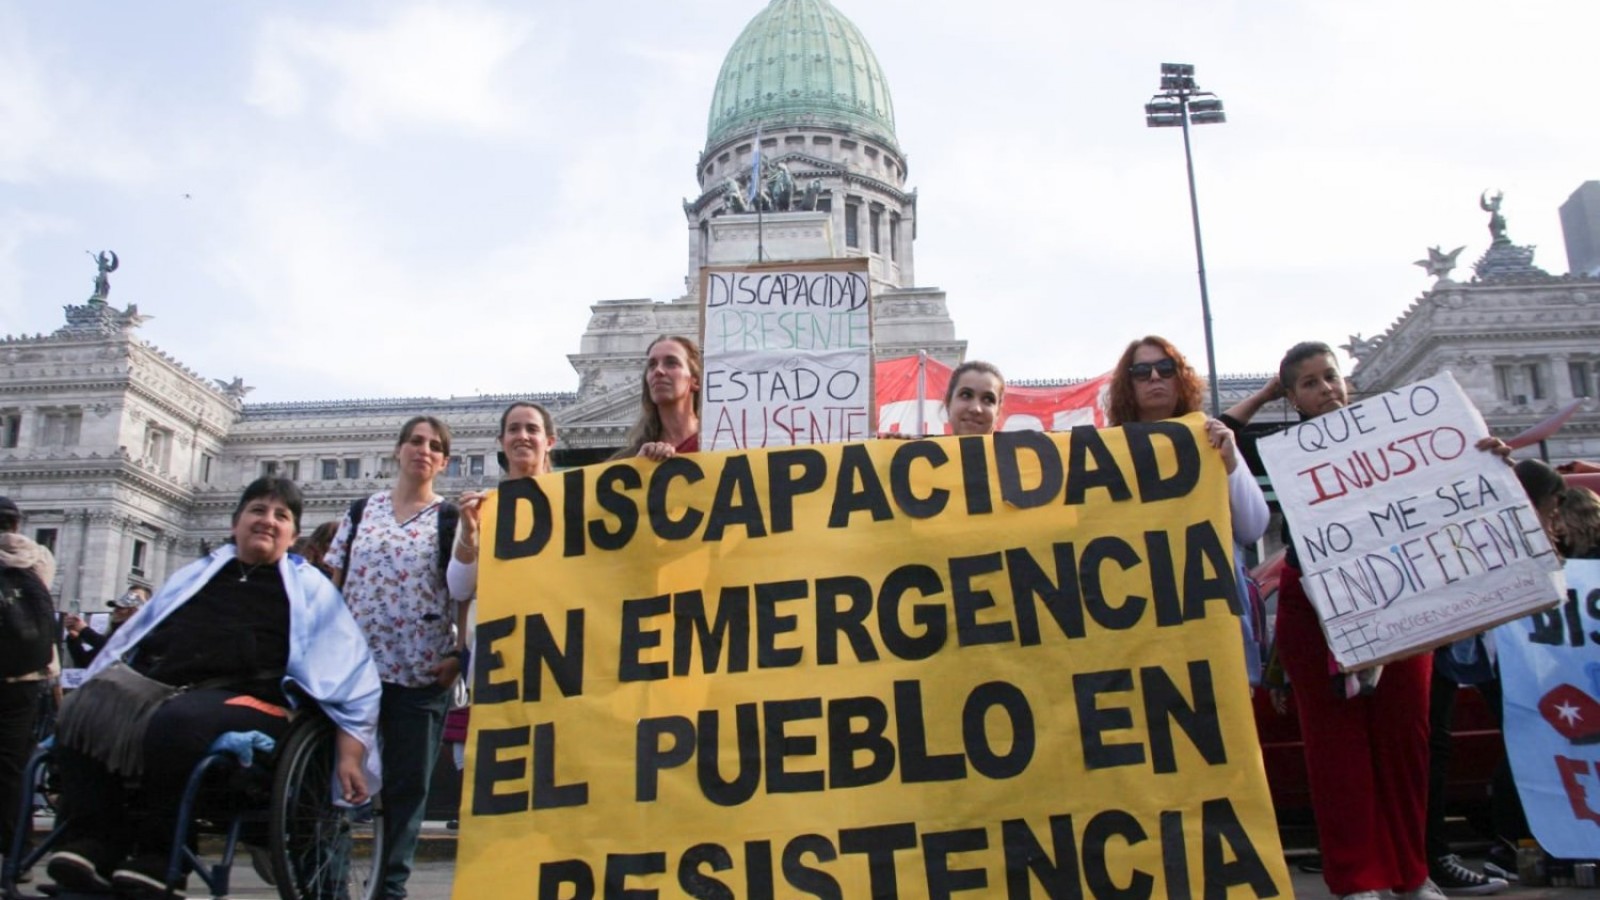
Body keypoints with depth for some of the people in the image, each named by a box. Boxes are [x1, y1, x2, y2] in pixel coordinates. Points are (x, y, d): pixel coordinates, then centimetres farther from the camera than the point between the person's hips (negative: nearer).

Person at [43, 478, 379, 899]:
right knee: (82, 712, -22)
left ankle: (157, 852, -21)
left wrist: (350, 753, -6)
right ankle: (93, 839, -20)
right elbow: (132, 636, 31)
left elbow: (349, 668, 5)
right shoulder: (193, 575, 27)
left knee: (177, 722, -35)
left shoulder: (309, 588, 13)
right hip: (154, 683, 5)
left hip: (242, 697, -5)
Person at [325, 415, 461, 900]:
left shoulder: (451, 519, 4)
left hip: (421, 671, -2)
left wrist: (461, 655, -9)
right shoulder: (362, 510, 11)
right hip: (354, 663, 2)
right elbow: (332, 583, 12)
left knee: (408, 782, 4)